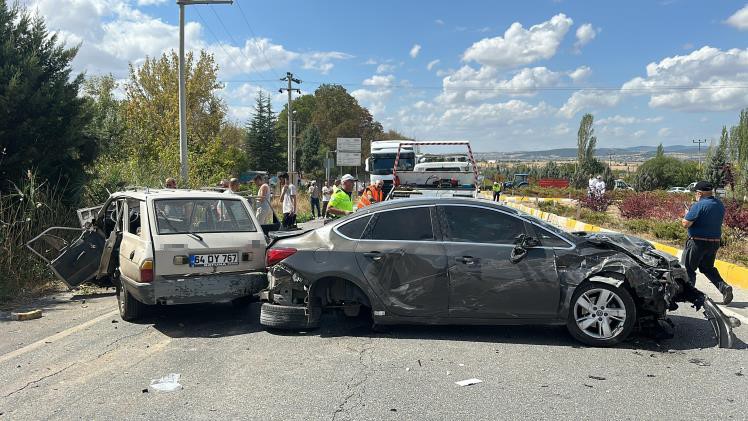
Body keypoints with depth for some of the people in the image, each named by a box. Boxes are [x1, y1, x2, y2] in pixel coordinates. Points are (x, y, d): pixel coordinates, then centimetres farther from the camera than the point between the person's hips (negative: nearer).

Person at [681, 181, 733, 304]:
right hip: (715, 242, 8)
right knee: (708, 267, 22)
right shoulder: (720, 205, 7)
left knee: (687, 268, 6)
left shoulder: (699, 205, -18)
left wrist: (687, 214, 1)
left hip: (698, 242, -7)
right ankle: (724, 286, 5)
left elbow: (686, 224, -20)